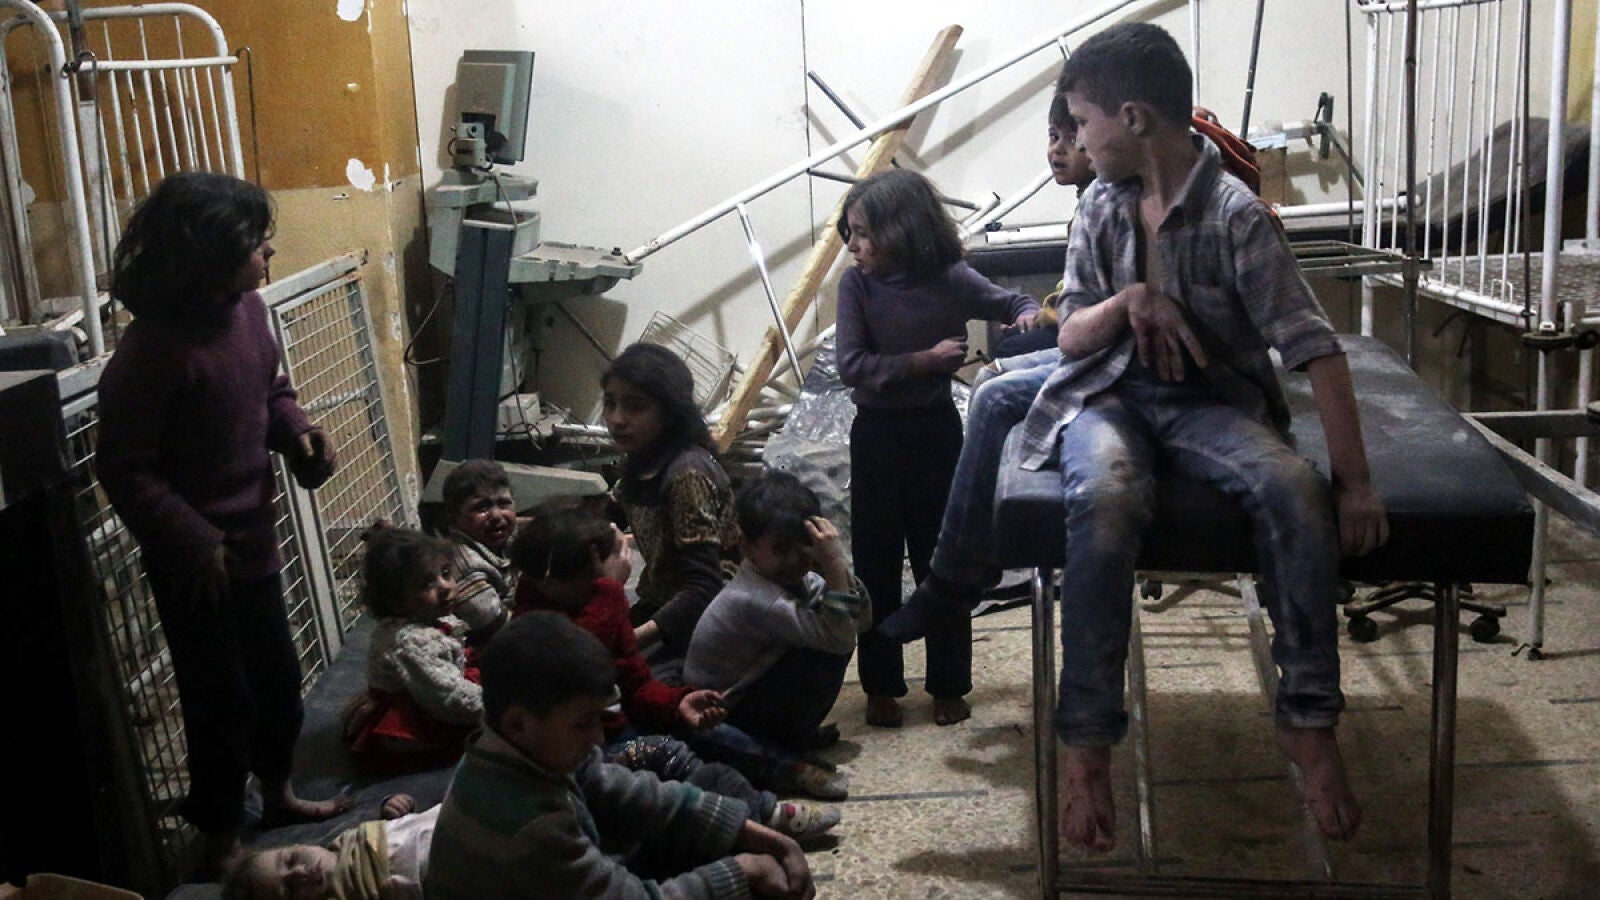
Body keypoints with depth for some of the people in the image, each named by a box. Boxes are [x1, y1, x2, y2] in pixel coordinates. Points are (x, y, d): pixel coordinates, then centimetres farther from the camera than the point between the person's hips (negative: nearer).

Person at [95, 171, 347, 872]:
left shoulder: (248, 310, -3)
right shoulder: (152, 352, -26)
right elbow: (124, 468, -21)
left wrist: (299, 432, -5)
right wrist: (193, 541, -25)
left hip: (252, 541, 7)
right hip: (196, 560, -7)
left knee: (278, 680, 22)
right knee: (222, 700, 8)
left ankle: (278, 792, 47)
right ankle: (220, 838, 30)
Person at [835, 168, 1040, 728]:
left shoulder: (951, 280, -7)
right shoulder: (856, 284, -6)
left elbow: (1010, 303, 9)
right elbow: (852, 366, -13)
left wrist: (1027, 315, -14)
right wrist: (926, 360, -16)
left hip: (935, 430, -1)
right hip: (875, 434, 1)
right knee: (875, 564, 8)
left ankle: (949, 686, 20)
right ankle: (881, 686, 21)